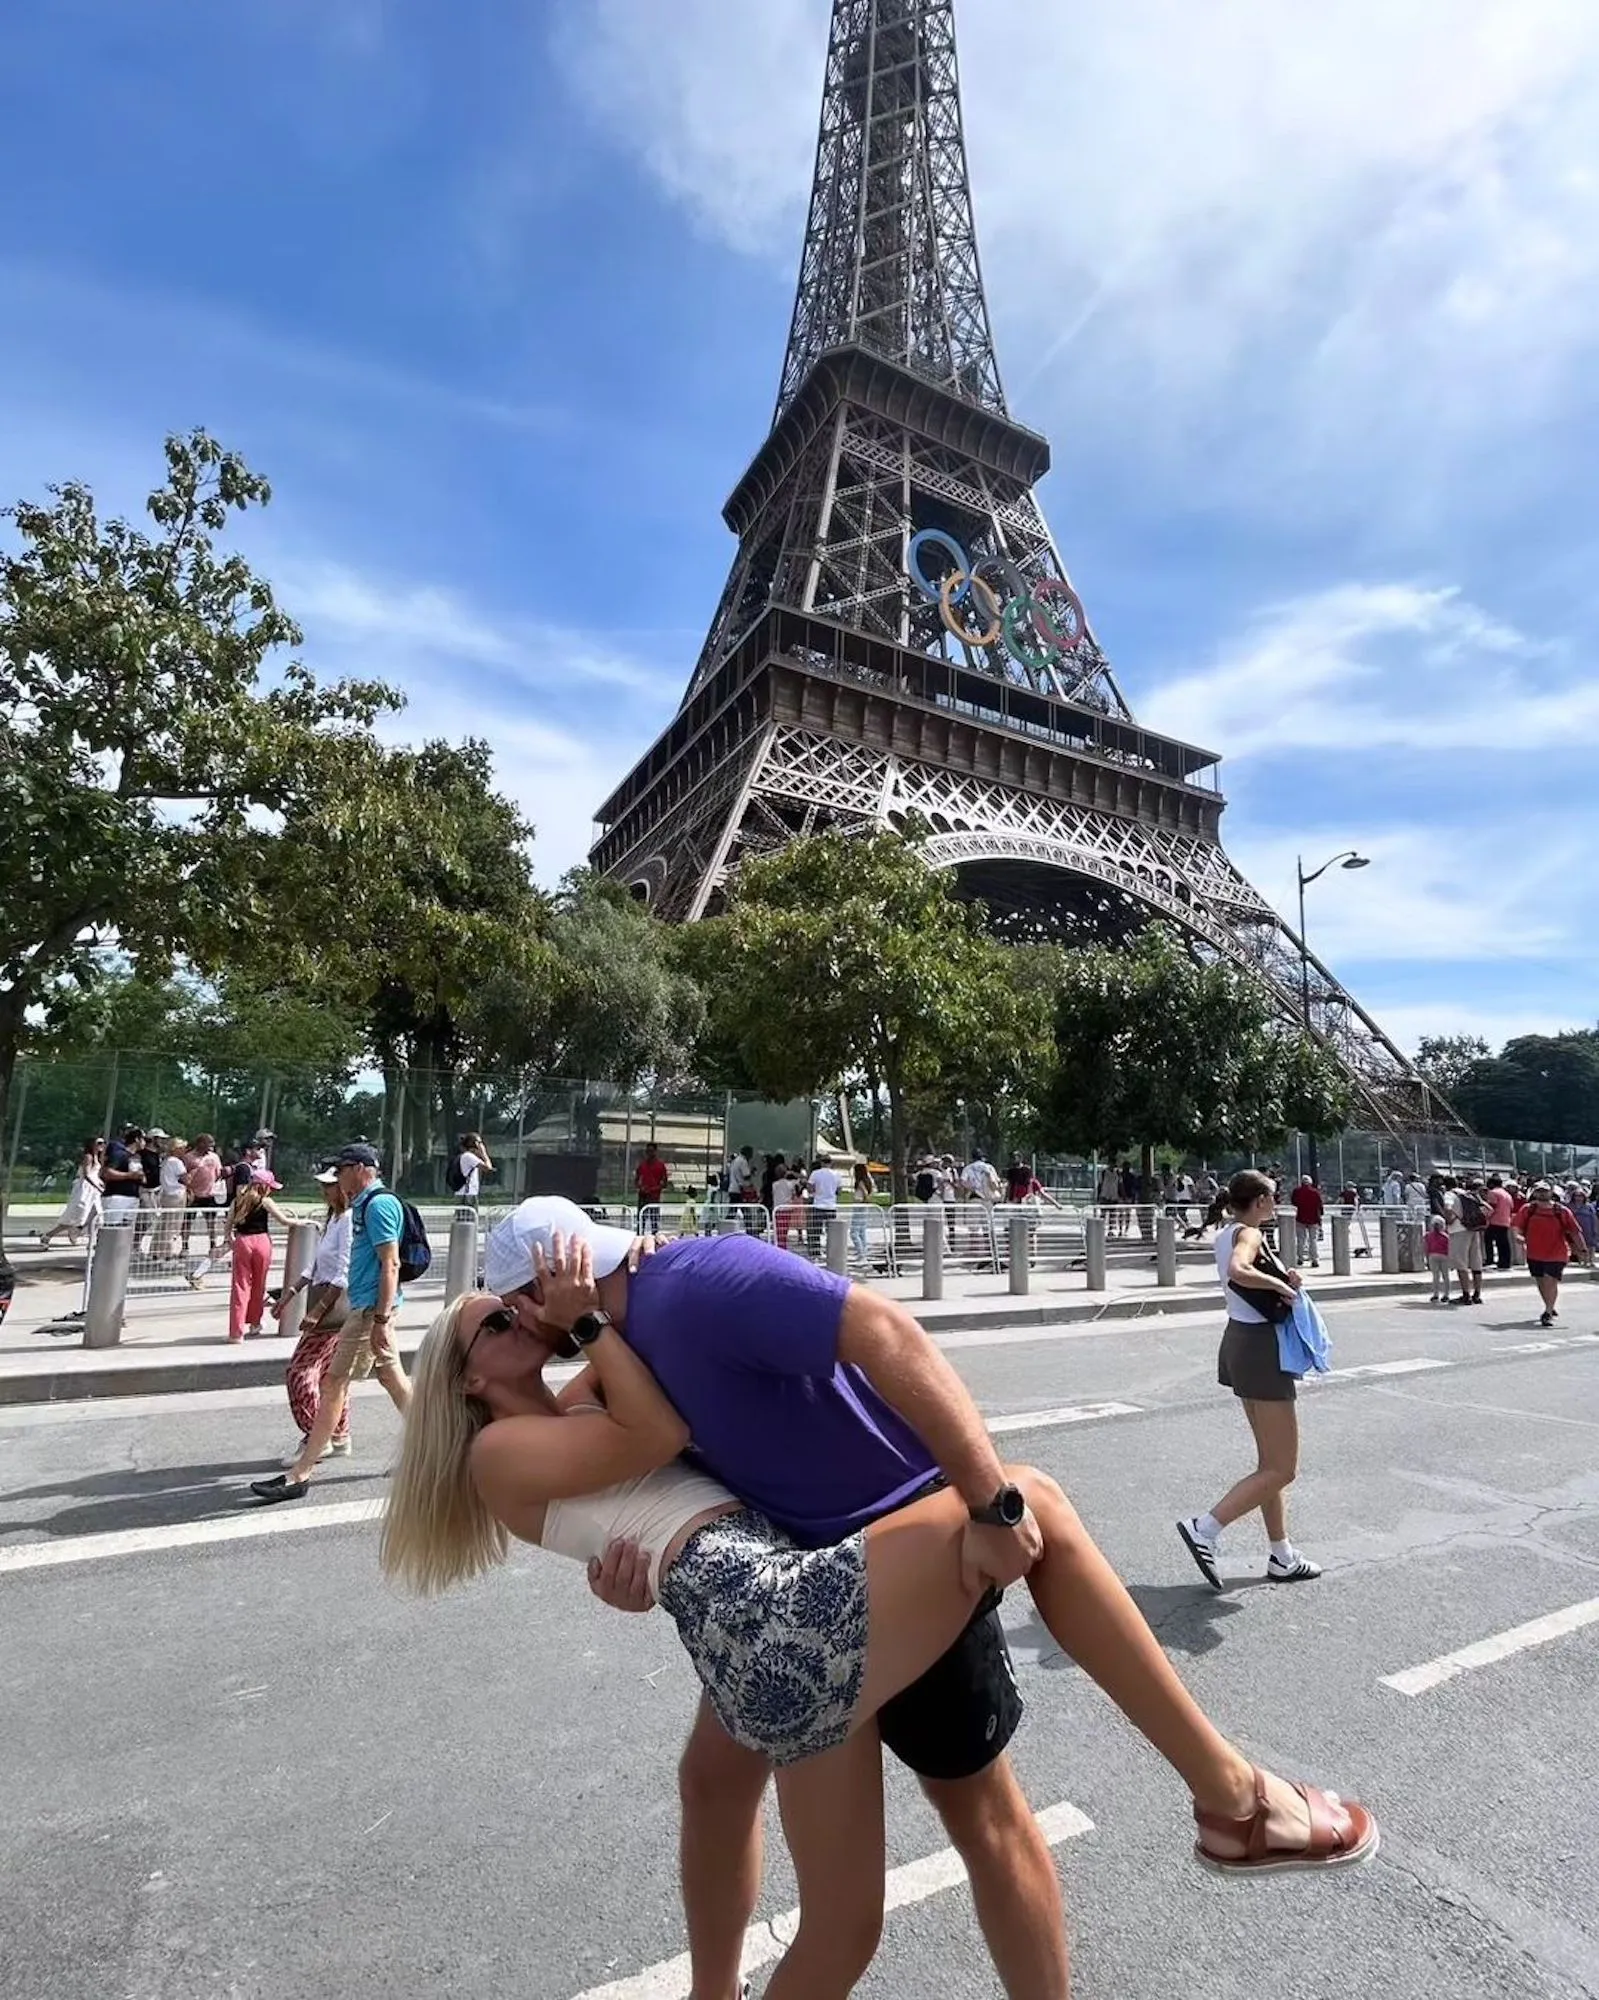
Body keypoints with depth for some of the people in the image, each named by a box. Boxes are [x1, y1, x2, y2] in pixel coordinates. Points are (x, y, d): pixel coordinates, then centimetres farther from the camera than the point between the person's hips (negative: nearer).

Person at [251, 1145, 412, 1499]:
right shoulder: (367, 1204, 15)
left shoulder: (378, 1204, -16)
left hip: (370, 1308, -10)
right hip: (372, 1306, 10)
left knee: (334, 1383, -4)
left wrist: (381, 1319, -24)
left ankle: (300, 1474, 3)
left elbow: (390, 1264, -22)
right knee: (391, 1375, 16)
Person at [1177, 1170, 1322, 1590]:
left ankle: (1282, 1558, 27)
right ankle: (1204, 1528, -7)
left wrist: (1282, 1279, 4)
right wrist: (1280, 1284, -22)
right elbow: (1238, 1271, -37)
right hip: (1262, 1349, -10)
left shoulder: (1226, 1234, 11)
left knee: (1271, 1463, 18)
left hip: (1240, 1340, 10)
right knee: (1281, 1470, -1)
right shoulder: (1249, 1234, -17)